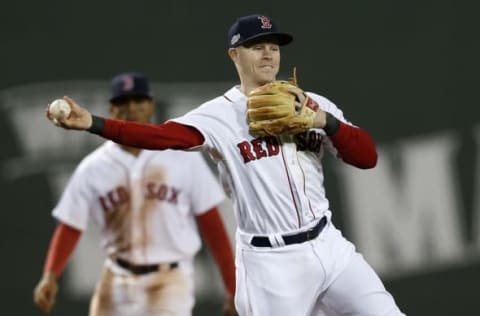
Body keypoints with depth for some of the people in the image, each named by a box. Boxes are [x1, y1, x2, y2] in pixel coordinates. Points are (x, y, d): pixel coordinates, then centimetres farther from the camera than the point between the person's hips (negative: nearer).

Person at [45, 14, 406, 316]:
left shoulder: (314, 105, 5)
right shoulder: (220, 115, -8)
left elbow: (368, 156, 0)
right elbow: (159, 135, -23)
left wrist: (325, 122, -17)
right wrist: (91, 123, -37)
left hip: (327, 245, 4)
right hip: (270, 261, -4)